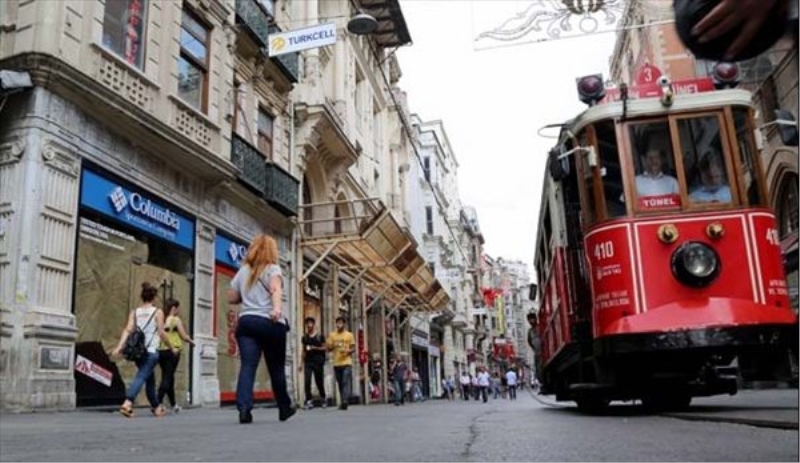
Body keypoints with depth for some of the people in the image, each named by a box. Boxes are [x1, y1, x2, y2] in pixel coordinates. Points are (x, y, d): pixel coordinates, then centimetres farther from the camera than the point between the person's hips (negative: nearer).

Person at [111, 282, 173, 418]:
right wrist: (171, 347, 5)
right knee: (141, 377, -11)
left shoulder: (134, 312, 9)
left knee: (150, 379, 18)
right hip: (151, 351, -6)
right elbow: (161, 333, -6)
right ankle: (127, 403, -31)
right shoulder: (158, 312, -3)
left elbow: (128, 330, -4)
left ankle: (156, 407, 29)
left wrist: (119, 347, -11)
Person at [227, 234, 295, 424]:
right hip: (270, 323, -3)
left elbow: (232, 298, 18)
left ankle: (244, 408, -24)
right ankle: (285, 408, 23)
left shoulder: (242, 271, 17)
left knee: (247, 366, -7)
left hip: (246, 322, 3)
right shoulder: (272, 269, 2)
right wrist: (277, 308, -35)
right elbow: (276, 289, -19)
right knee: (276, 368, 9)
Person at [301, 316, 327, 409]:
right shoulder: (305, 337, 11)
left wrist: (315, 348, -14)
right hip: (308, 362, 2)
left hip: (318, 362, -2)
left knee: (319, 382, 5)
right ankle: (309, 401, -7)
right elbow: (303, 351, 15)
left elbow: (325, 348, 1)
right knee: (307, 382, -10)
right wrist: (302, 363, 10)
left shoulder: (320, 336, 2)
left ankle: (323, 399, 23)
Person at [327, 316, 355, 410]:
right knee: (340, 384, 9)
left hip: (347, 363, -3)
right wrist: (333, 346, -13)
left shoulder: (349, 335, 4)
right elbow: (328, 348, 9)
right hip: (336, 363, 3)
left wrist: (347, 351, -15)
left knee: (346, 383, -13)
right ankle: (343, 402, 17)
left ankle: (344, 402, -21)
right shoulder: (332, 335, 8)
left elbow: (353, 348, 5)